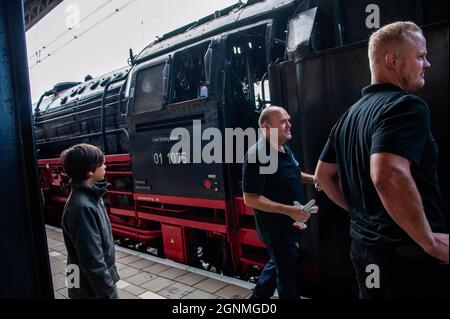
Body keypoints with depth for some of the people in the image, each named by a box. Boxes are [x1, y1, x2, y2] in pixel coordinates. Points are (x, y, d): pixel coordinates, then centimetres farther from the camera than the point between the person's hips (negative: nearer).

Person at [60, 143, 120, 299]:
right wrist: (109, 293, -20)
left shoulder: (91, 196, 2)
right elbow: (92, 261, -26)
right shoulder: (82, 207, -27)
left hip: (103, 276, 8)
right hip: (92, 289, -8)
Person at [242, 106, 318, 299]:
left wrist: (313, 179, 2)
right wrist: (289, 210, -31)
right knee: (288, 270, 6)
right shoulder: (257, 156, -24)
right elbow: (250, 198, -26)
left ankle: (258, 296, 45)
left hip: (289, 222, 9)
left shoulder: (284, 149, 5)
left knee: (279, 263, 24)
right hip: (274, 225, -9)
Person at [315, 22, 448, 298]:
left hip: (364, 245, 8)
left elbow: (323, 175, 15)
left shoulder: (351, 114, 9)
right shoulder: (406, 105, -18)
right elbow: (388, 176, -35)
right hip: (409, 253, -8)